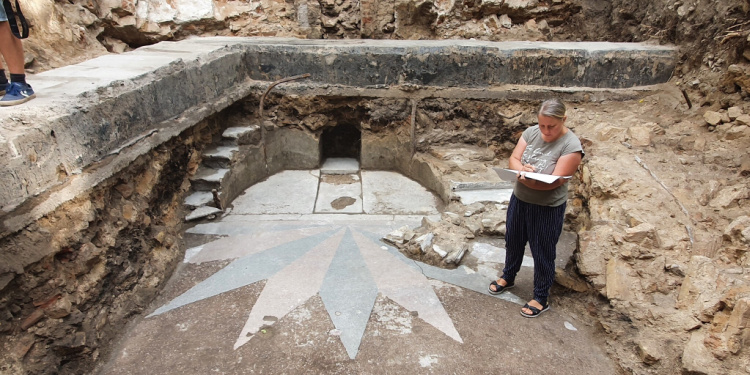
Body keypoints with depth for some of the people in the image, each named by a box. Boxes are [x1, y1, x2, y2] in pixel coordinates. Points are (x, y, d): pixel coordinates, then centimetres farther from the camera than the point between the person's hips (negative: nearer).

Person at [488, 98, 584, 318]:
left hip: (547, 208, -5)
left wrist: (531, 181, -39)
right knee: (513, 241, 22)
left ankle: (541, 298, 28)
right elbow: (514, 158, -6)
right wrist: (522, 170, -28)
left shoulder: (571, 146, -21)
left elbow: (556, 181, -24)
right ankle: (508, 278, 46)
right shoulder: (531, 132, -5)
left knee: (542, 253, 9)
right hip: (519, 199, 6)